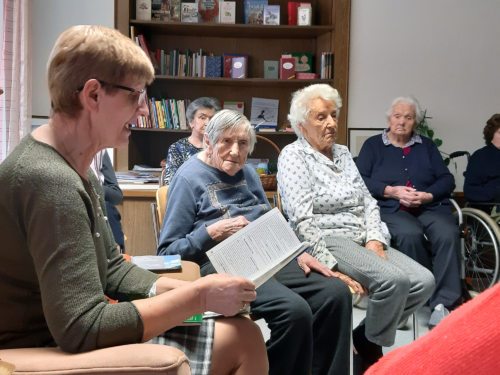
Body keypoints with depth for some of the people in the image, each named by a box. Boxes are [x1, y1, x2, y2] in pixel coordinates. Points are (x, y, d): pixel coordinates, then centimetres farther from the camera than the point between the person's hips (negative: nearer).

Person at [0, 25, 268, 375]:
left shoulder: (72, 170, 7)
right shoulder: (52, 181, -26)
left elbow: (111, 270, 12)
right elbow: (82, 330, -30)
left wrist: (194, 289, -3)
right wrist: (199, 296, -22)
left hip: (65, 336, 9)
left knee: (243, 332, 9)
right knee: (243, 340, -9)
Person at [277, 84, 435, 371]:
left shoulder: (343, 153, 18)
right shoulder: (293, 155, -4)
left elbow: (368, 202, 14)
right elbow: (302, 220, -14)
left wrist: (375, 239, -5)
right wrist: (330, 265, -20)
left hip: (364, 240, 8)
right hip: (328, 240, -7)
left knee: (424, 281, -13)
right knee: (394, 280, -29)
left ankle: (364, 337, 5)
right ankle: (371, 349, -2)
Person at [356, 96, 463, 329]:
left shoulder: (426, 146, 23)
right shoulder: (373, 145, 16)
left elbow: (447, 179, 12)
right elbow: (360, 180, 1)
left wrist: (428, 195, -8)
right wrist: (392, 191, -10)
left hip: (430, 206, 2)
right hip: (390, 207, -2)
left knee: (448, 234, -31)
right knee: (410, 235, -36)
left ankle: (444, 303, -28)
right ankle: (434, 292, -19)